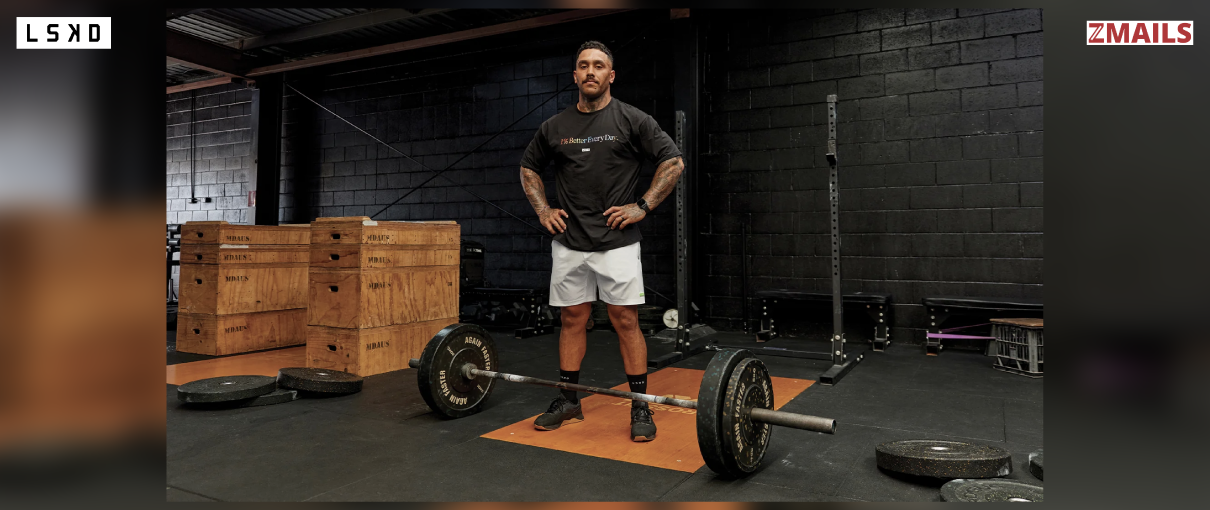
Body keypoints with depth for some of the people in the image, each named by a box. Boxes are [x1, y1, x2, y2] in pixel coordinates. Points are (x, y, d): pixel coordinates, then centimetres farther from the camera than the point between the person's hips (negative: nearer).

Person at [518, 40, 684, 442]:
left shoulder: (632, 121, -2)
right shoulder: (555, 126, 8)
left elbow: (674, 161, -1)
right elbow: (528, 168, 22)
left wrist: (643, 206, -7)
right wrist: (542, 209, 9)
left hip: (616, 241, -3)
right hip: (568, 242, 4)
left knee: (626, 320, -2)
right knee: (572, 319, 10)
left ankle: (640, 408, 9)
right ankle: (568, 402, 23)